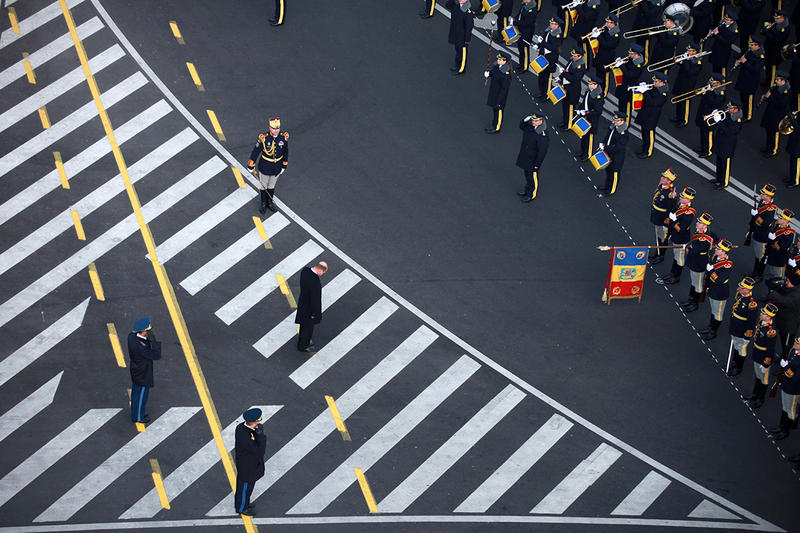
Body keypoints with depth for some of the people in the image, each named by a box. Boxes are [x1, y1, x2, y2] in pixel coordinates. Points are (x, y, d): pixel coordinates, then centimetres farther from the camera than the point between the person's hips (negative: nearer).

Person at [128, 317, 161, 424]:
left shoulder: (131, 336, -16)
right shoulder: (141, 346, -40)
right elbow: (157, 356, -33)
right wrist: (153, 341, -36)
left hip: (135, 370, 8)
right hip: (142, 374, -8)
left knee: (136, 391, 28)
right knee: (141, 395, 15)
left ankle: (135, 411, 48)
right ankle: (138, 416, 35)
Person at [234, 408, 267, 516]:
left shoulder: (241, 426, -17)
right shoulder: (244, 437, -44)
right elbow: (260, 452, -39)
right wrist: (260, 434, -40)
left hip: (243, 458, 8)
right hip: (248, 466, -8)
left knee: (242, 482, 29)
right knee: (246, 486, 18)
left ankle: (240, 502, 52)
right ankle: (242, 508, 42)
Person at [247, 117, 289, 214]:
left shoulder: (284, 137, -18)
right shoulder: (263, 138, -28)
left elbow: (285, 151, -1)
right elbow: (256, 151, -15)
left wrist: (284, 165, 9)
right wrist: (251, 166, -6)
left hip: (277, 168, 3)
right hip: (265, 167, -3)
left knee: (272, 185, 24)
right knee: (263, 185, 19)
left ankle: (270, 202, 47)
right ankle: (263, 203, 41)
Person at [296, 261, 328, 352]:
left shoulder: (305, 270, -15)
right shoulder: (315, 282, -39)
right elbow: (314, 299, -28)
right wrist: (314, 313, -13)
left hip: (302, 303, 8)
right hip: (309, 307, -8)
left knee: (304, 325, 29)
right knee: (308, 327, 17)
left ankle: (302, 342, 49)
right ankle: (303, 346, 37)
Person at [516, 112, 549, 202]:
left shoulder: (542, 135, -32)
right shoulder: (530, 125, -10)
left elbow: (542, 152, -25)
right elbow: (521, 127, 12)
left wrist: (537, 165, -19)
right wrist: (525, 120, -11)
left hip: (533, 160, -8)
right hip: (525, 157, 8)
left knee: (533, 177, 14)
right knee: (527, 174, 26)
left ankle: (532, 194, 34)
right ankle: (527, 190, 48)